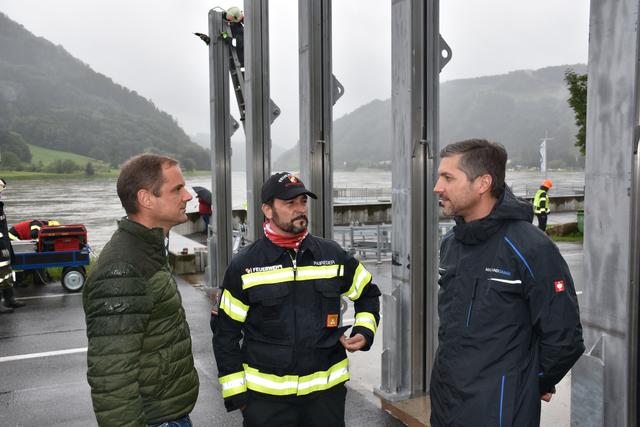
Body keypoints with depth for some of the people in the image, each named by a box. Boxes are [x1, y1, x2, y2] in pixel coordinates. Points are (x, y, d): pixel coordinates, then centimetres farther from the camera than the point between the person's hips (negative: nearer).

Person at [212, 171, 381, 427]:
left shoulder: (333, 255, 1)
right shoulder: (244, 266, -5)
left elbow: (367, 294, 17)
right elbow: (226, 332, 0)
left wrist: (364, 332, 1)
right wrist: (236, 392, -2)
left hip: (327, 390, 2)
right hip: (265, 396, -2)